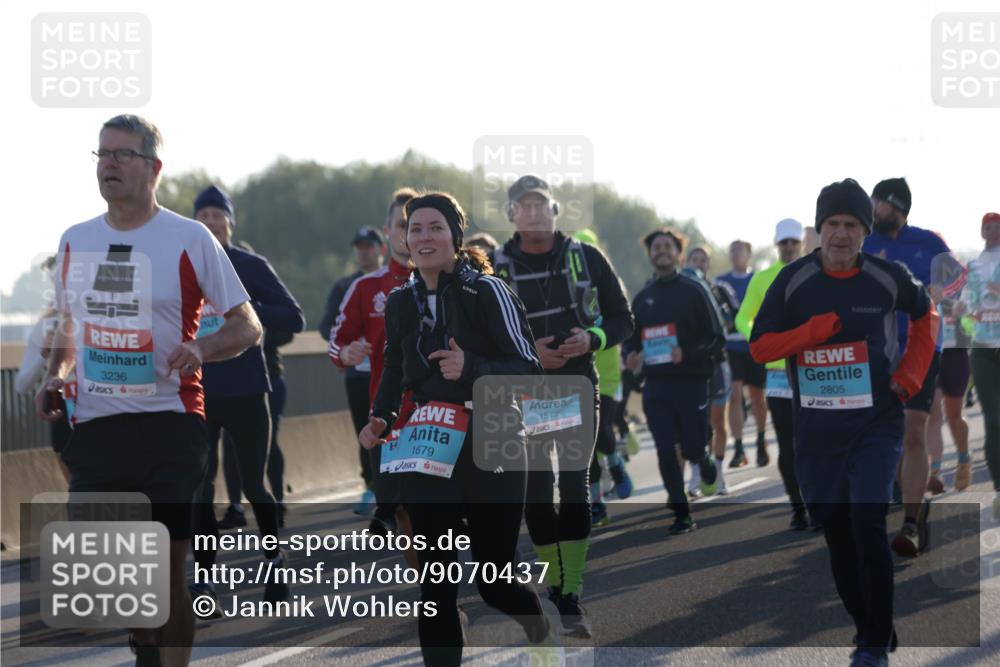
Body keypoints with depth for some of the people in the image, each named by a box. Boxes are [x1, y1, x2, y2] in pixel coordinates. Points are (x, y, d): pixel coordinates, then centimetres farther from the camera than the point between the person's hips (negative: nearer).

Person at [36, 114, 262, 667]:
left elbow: (248, 327, 1)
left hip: (169, 422, -4)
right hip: (93, 424, 4)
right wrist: (56, 373, 5)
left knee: (169, 569, -3)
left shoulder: (191, 239, -2)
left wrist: (199, 349, -19)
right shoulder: (74, 241, 11)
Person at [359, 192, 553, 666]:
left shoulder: (486, 292, -11)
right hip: (426, 453, 4)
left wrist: (471, 369, -28)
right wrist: (380, 418, 4)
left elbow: (529, 369, -12)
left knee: (493, 579, 6)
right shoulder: (400, 302, 6)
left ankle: (533, 613, 41)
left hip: (491, 452, -4)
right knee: (435, 580, -2)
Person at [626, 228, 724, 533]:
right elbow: (633, 339, 19)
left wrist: (687, 354, -21)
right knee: (666, 453, -1)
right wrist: (631, 356, -3)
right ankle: (681, 514, 8)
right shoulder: (642, 297, 11)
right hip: (656, 385, 4)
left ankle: (705, 463, 35)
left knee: (692, 448, -2)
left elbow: (717, 339, -6)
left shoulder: (694, 290, -4)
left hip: (691, 382, -4)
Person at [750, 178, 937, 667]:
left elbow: (925, 314, 17)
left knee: (868, 525, -16)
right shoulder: (792, 281, -2)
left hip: (877, 424, -2)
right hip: (817, 430, 2)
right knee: (836, 533, 9)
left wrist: (912, 371, 4)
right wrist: (814, 330, -16)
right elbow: (759, 347, -2)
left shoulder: (888, 278, -3)